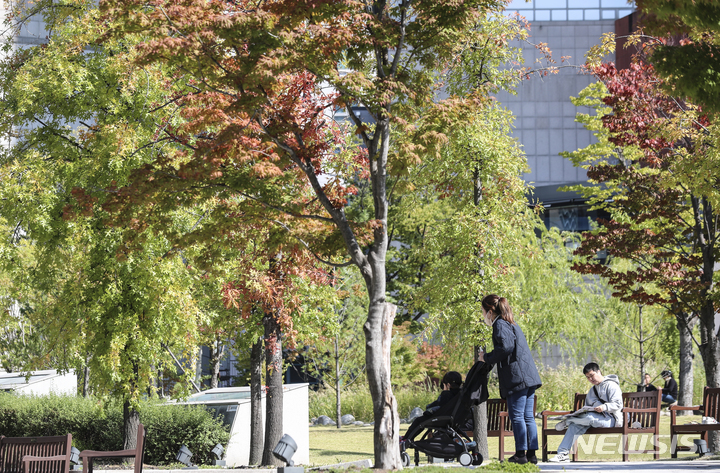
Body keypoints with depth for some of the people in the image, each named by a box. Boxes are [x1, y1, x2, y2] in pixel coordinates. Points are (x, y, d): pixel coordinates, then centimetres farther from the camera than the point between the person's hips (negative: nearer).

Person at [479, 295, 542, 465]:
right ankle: (532, 453, 9)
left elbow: (506, 347, -20)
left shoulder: (500, 325, -6)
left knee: (517, 416, -6)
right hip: (529, 376, 9)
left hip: (517, 377, -9)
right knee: (528, 417, 9)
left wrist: (487, 357, -8)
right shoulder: (512, 324, 23)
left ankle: (521, 453, -6)